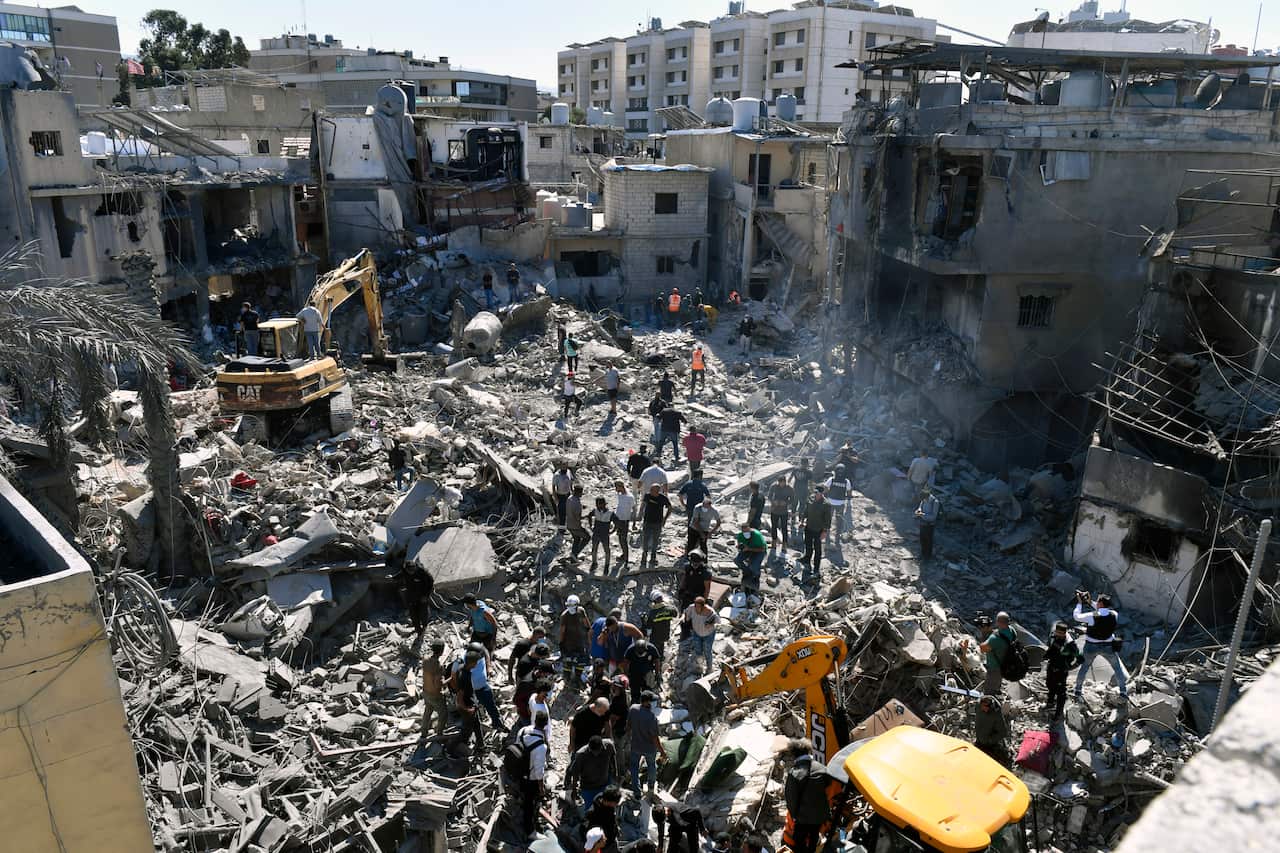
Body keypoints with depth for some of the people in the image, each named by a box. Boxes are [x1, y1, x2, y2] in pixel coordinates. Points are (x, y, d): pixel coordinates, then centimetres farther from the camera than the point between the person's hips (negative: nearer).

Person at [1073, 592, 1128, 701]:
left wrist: (1080, 603, -2)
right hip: (1108, 647, 1)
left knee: (1085, 667, 21)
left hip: (1091, 647, -1)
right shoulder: (1114, 615, -14)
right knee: (1117, 667, 22)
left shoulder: (1092, 616, -25)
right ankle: (1123, 692, 26)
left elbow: (1076, 616, -10)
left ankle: (1078, 690, 30)